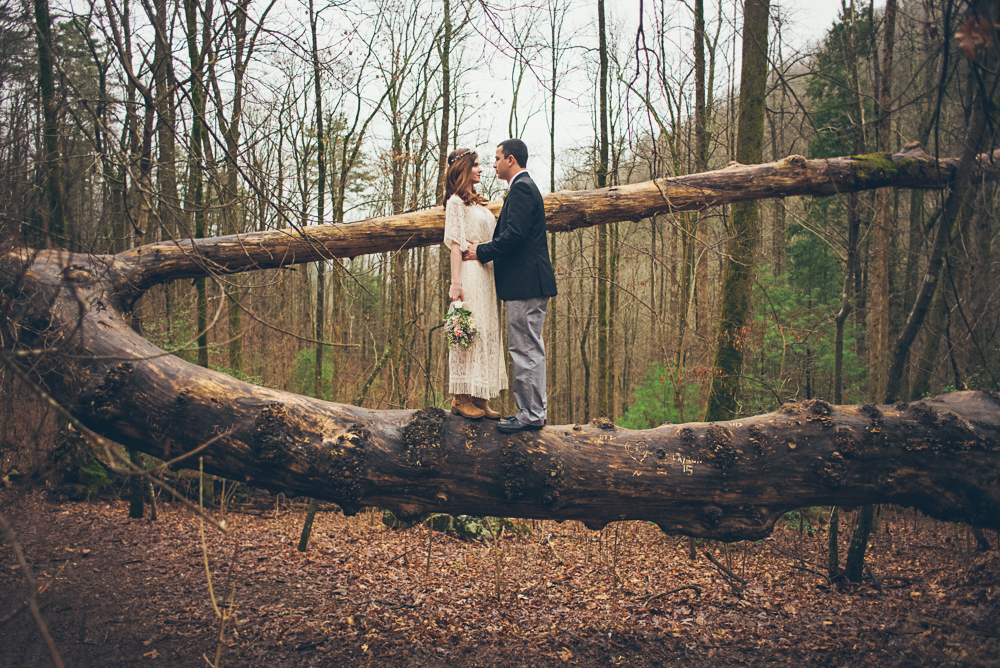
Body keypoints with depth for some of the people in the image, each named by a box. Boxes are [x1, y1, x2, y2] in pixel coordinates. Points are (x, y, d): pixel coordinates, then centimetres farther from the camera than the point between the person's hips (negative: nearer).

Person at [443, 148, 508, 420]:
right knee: (470, 331, -9)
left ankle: (480, 398, 8)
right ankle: (462, 398, -4)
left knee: (488, 334, 5)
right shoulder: (456, 202, -2)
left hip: (487, 275, 9)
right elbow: (455, 243, -11)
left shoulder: (476, 203, 23)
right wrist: (455, 282, -18)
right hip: (470, 273, -9)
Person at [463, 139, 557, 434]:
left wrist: (481, 252, -11)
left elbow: (514, 234, -22)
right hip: (528, 283, 11)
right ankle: (531, 410, 20)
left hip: (525, 285, -11)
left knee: (526, 350, -6)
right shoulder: (524, 187, 21)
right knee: (529, 349, 13)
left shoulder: (521, 188, -12)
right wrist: (484, 250, 12)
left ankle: (532, 415, -1)